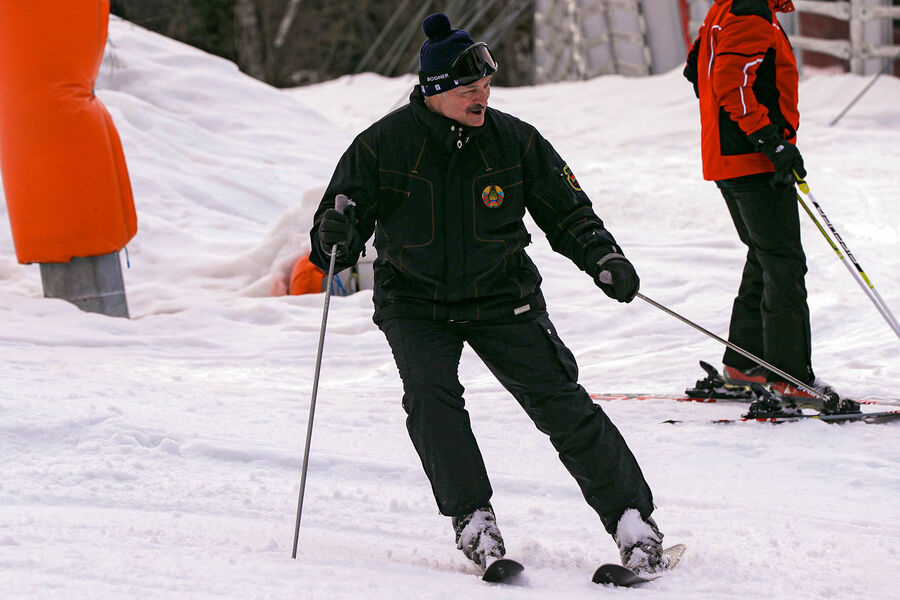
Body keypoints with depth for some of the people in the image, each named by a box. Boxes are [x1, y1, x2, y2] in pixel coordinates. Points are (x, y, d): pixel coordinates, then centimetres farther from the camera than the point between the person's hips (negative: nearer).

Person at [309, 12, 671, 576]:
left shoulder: (514, 140, -8)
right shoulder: (383, 145, -13)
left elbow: (567, 211, 3)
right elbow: (337, 240, -6)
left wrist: (602, 257, -14)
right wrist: (336, 236, -30)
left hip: (501, 297, 1)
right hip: (415, 303, 0)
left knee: (560, 402, -8)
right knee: (431, 396, -25)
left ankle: (632, 518, -2)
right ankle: (474, 520, -19)